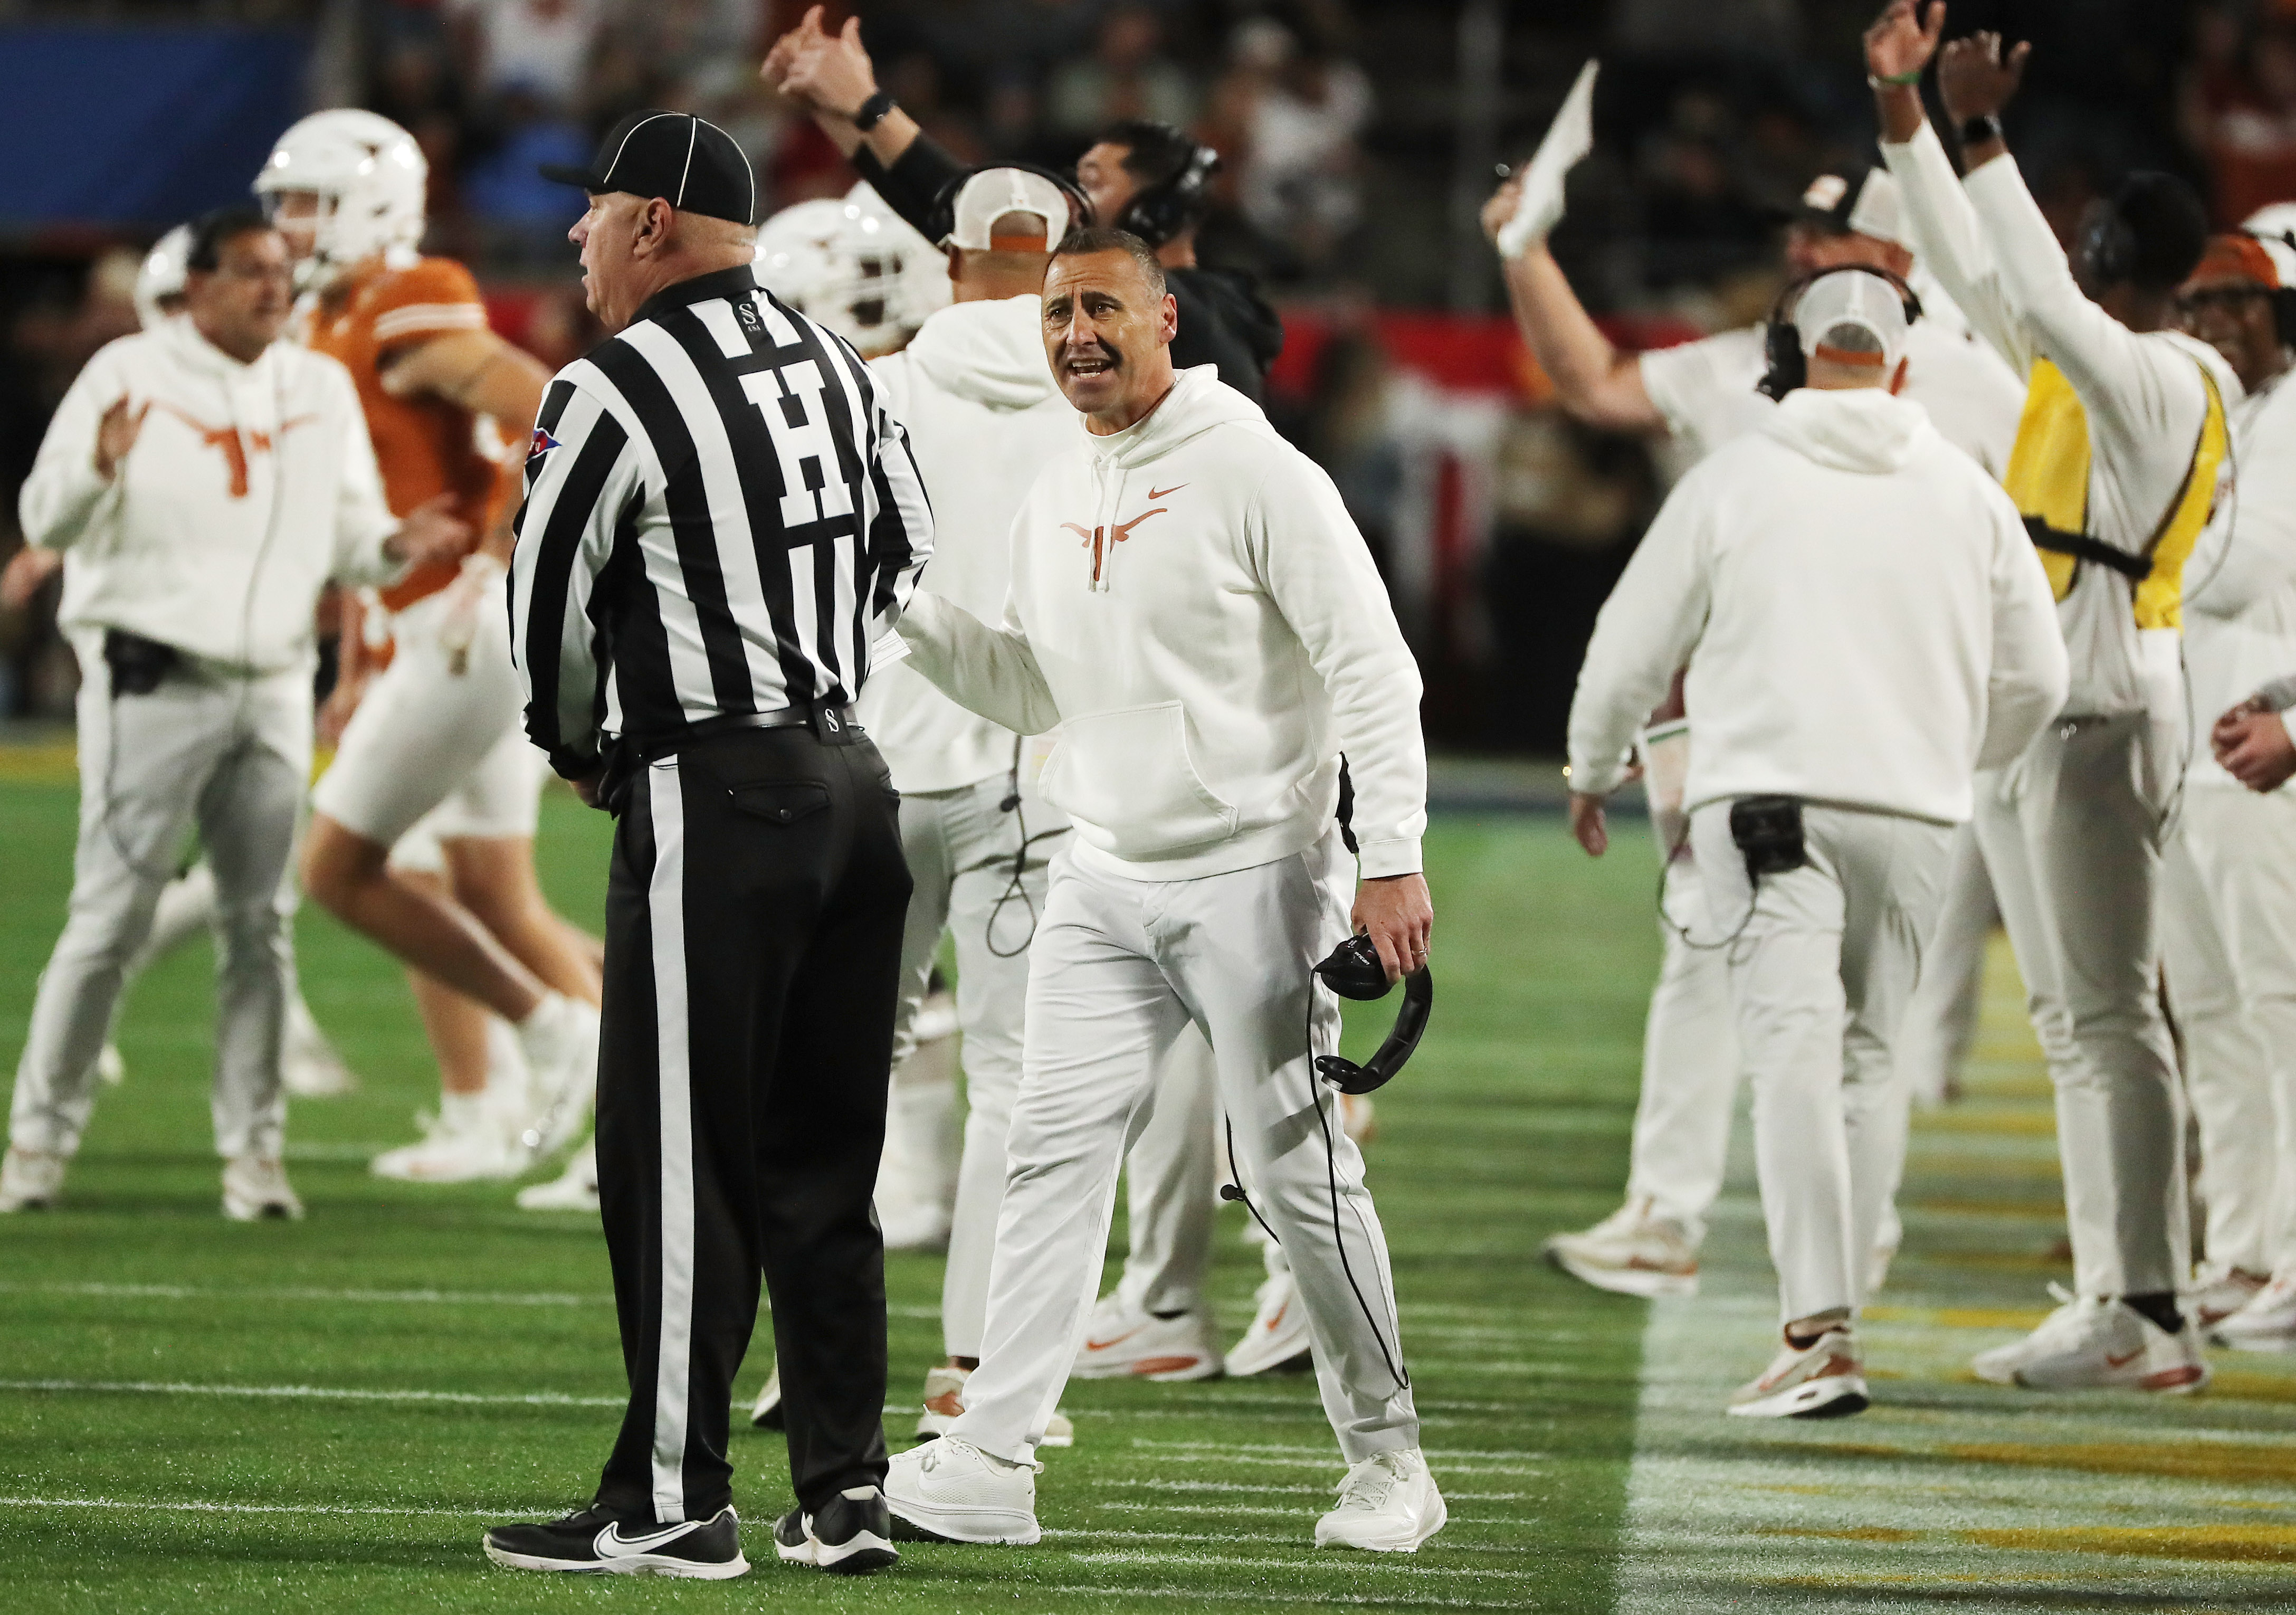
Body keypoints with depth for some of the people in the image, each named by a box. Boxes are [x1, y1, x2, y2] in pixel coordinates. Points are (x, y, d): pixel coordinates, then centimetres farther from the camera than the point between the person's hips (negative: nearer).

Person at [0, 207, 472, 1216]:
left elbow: (345, 537, 14)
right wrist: (100, 468, -30)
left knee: (258, 923, 5)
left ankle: (253, 1149, 10)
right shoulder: (130, 376, -4)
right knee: (112, 918, -6)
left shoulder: (320, 392, 11)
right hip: (155, 679, -5)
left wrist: (396, 546, -8)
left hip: (273, 688, 5)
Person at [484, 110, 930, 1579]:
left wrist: (576, 744, 16)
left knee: (677, 1160, -3)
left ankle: (675, 1500, -2)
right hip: (854, 775, 7)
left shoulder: (618, 388, -11)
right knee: (822, 1161, 12)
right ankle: (847, 1493, 12)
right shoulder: (836, 366, 11)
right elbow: (908, 545, 21)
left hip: (712, 795, -7)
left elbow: (548, 604, -3)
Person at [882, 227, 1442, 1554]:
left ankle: (1388, 1457, 10)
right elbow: (1036, 691, 20)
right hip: (1103, 882, 6)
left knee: (1298, 1172, -3)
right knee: (1056, 1155, -2)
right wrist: (904, 608, 4)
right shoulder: (1053, 503, 11)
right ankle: (994, 1461, -5)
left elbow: (1373, 667, -12)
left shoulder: (1254, 473, -10)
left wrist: (1391, 859, -19)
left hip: (1255, 874, -6)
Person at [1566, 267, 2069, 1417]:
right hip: (1913, 807, 4)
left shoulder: (1734, 480, 2)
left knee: (1796, 1052, -14)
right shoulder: (1966, 493, 11)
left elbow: (1632, 651, 7)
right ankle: (1834, 1313, 17)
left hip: (1768, 799, -4)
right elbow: (2035, 677, 16)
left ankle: (1819, 1333, -26)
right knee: (1863, 1061, 15)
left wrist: (1593, 770, 26)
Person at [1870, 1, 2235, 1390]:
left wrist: (1984, 138, -26)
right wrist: (1907, 113, 15)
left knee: (2111, 1018, -11)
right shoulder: (2084, 363, 12)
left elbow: (2040, 298, -29)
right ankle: (2113, 1309, 12)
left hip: (2097, 714, -10)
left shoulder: (2161, 385, -15)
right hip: (2022, 707, 10)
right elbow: (1974, 270, 19)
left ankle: (2150, 1314, -12)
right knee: (2073, 1022, 10)